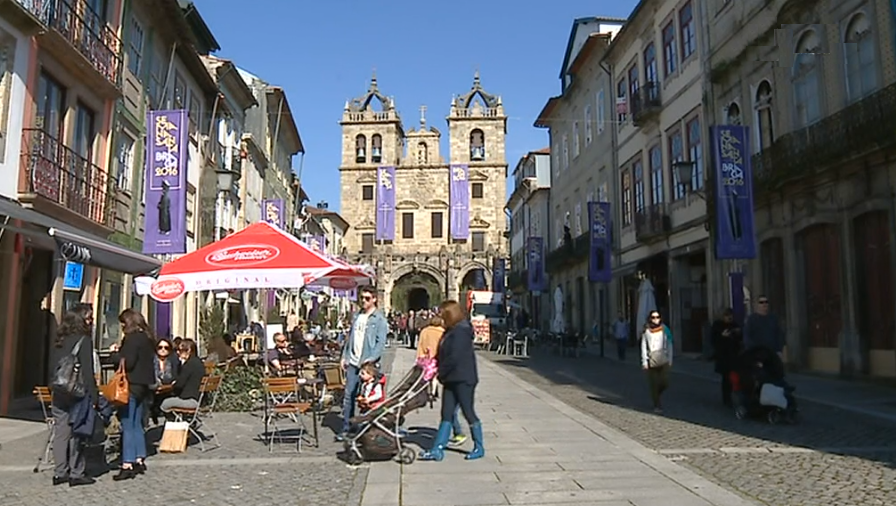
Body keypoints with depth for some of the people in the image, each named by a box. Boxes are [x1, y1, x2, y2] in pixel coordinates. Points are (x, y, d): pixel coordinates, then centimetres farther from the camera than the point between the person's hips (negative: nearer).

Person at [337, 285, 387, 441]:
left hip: (367, 364, -5)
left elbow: (381, 342, -13)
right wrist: (344, 356, 10)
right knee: (349, 396, 6)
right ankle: (345, 428, 12)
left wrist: (372, 358, -23)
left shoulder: (379, 319, -6)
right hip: (352, 362, 6)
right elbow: (350, 337, 18)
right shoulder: (357, 316, 14)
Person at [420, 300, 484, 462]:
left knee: (468, 412, 1)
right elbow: (442, 354, 18)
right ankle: (437, 450, 7)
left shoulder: (461, 332, -16)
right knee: (446, 415, 6)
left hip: (463, 379, -9)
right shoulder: (451, 331, 14)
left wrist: (441, 373, -13)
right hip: (451, 379, 9)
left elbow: (454, 357, -21)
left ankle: (479, 447, 15)